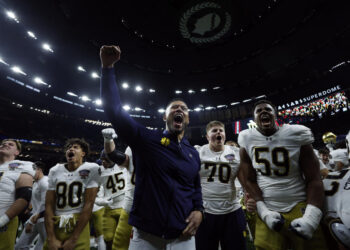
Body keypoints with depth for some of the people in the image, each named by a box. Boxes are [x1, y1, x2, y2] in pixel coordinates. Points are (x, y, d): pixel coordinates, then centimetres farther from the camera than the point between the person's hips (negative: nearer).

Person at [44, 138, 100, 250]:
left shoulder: (91, 169, -9)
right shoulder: (55, 171, 4)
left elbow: (89, 204, -11)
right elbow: (49, 205, 2)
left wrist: (74, 238, -11)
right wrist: (51, 238, -5)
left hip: (79, 224, -3)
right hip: (55, 225, 4)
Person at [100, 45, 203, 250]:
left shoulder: (193, 154, 7)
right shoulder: (146, 139, -6)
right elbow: (115, 111, -14)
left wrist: (199, 210, 1)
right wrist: (108, 68, -18)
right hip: (146, 232, -3)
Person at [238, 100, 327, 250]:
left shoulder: (296, 135, -6)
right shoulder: (247, 141, -4)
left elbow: (314, 180, -4)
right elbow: (249, 181, 1)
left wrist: (311, 217, -15)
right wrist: (264, 211, -8)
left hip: (300, 207, 0)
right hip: (267, 210, 0)